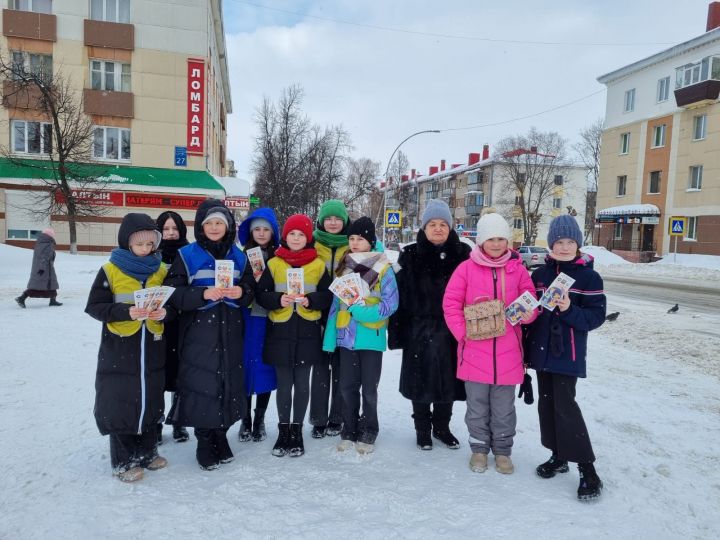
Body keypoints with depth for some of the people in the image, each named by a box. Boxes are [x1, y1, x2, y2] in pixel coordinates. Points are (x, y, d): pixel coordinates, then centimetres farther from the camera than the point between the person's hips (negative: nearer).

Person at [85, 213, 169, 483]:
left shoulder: (161, 270, 5)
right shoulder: (110, 271, -5)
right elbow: (94, 306, -7)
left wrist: (164, 312, -13)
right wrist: (126, 311, -21)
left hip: (153, 350, 3)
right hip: (119, 351, -3)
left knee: (150, 401, 13)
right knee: (120, 404, 3)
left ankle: (147, 452, 31)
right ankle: (123, 460, 20)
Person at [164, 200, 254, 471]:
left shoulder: (238, 256, 10)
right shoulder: (187, 256, -1)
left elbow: (250, 290, 13)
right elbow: (173, 294, -7)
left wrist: (241, 293, -10)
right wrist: (204, 294, -21)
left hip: (230, 332, 3)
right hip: (198, 332, -3)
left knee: (228, 381, 5)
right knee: (201, 384, -3)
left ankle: (220, 435, 24)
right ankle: (204, 442, 15)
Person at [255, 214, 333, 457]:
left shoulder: (318, 265, 3)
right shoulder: (273, 264, 4)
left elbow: (327, 296, 3)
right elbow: (261, 294, 2)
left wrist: (310, 300, -16)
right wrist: (278, 300, -17)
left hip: (307, 333, 0)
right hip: (280, 332, 0)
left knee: (302, 384, 7)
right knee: (283, 384, 9)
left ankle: (297, 430, 22)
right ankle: (283, 429, 24)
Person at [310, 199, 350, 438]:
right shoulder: (312, 244, 5)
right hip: (319, 314, 0)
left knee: (340, 367, 7)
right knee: (320, 367, 5)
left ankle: (337, 418, 20)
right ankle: (319, 419, 15)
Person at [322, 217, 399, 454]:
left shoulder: (383, 267, -7)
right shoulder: (344, 266, 7)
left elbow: (390, 303, -11)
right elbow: (337, 302, 9)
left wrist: (361, 312, -21)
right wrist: (330, 334, 3)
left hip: (371, 337, -4)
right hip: (346, 336, 4)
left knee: (369, 388, 7)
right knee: (348, 386, 11)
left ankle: (368, 433, 24)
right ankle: (349, 432, 27)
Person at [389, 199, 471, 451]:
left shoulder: (462, 254, 2)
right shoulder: (410, 255, 0)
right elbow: (400, 295, -3)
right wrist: (398, 331, -7)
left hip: (450, 331, 1)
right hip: (419, 330, -1)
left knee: (448, 380, 12)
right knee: (420, 380, 8)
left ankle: (442, 427, 32)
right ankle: (422, 429, 27)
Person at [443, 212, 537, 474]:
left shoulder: (518, 270, 2)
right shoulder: (467, 268, -4)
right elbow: (450, 303, -3)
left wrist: (527, 314, -16)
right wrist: (462, 332, -10)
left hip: (507, 351, 1)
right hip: (475, 350, -1)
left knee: (504, 406, 13)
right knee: (477, 404, 13)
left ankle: (502, 450, 31)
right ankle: (479, 448, 31)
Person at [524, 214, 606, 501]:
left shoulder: (588, 277, -6)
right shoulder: (540, 274, 7)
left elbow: (596, 316, -8)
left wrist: (569, 311, -26)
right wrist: (527, 348, 9)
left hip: (568, 352, -5)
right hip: (542, 349, 5)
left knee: (565, 405, -9)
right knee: (546, 403, 11)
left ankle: (587, 469, 3)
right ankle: (558, 456, 27)